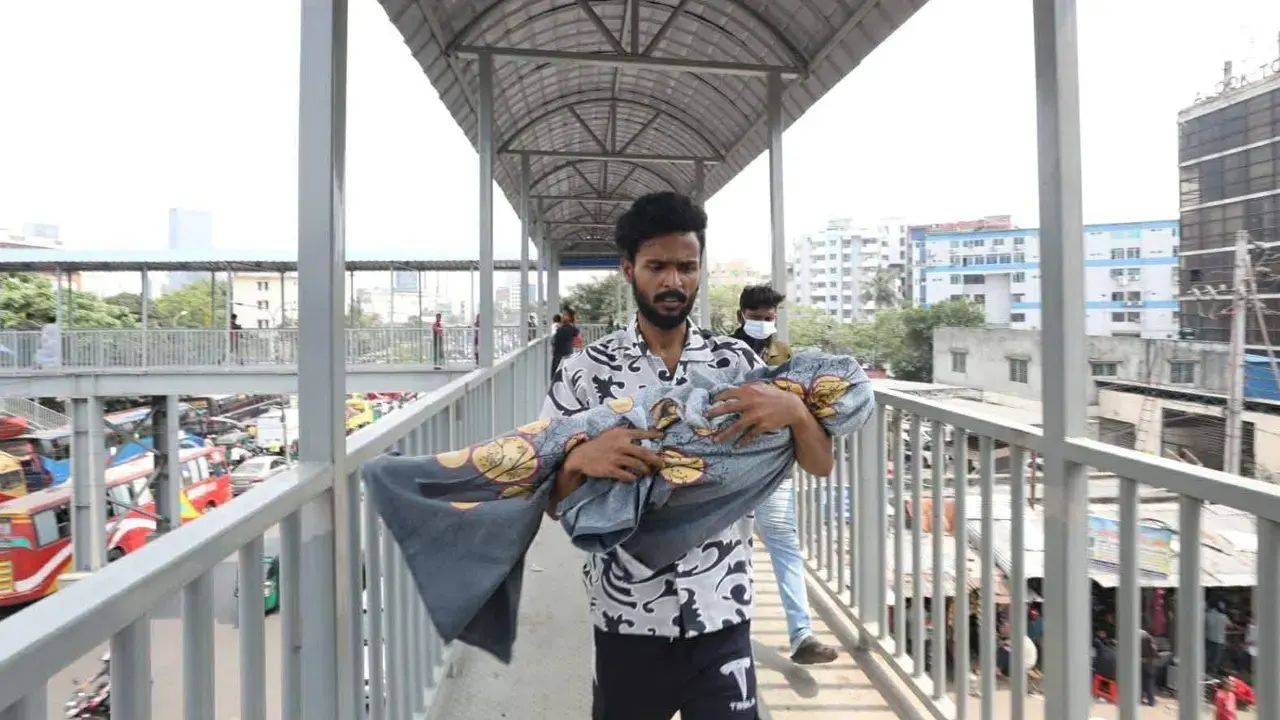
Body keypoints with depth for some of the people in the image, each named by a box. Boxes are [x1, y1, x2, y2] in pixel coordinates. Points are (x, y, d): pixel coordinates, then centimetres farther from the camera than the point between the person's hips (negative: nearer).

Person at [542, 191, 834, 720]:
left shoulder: (737, 363, -1)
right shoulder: (585, 370, -6)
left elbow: (820, 465, -1)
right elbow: (551, 502, -3)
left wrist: (793, 408, -21)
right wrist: (579, 461, -25)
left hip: (722, 620, 0)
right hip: (627, 621, 0)